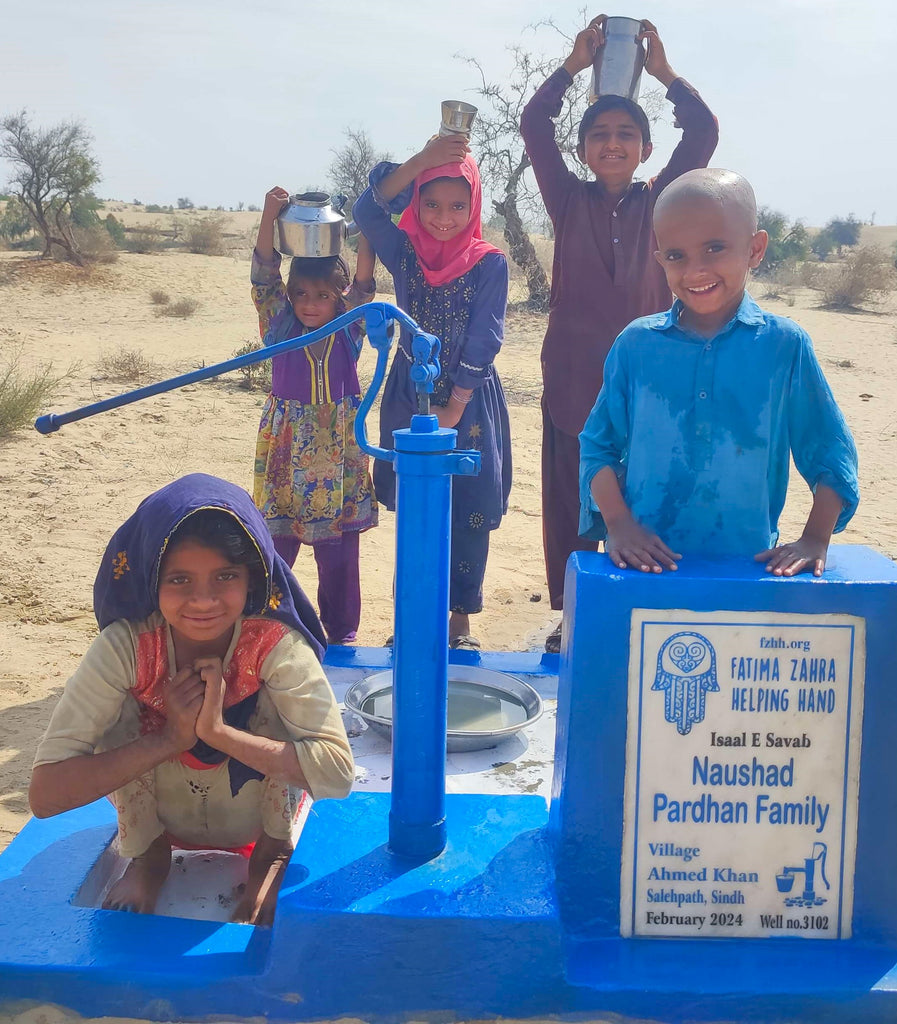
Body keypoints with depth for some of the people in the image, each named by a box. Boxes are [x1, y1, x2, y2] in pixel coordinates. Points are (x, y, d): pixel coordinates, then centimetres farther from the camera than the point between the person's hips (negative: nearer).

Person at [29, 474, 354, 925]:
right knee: (120, 711, -25)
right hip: (159, 823, 1)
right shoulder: (124, 647, -26)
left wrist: (219, 730, -40)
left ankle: (274, 853, -1)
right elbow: (46, 793, -29)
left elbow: (337, 770, -34)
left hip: (262, 825, -1)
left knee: (275, 700, -28)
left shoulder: (275, 644, -27)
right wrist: (171, 738, -37)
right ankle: (147, 856, 4)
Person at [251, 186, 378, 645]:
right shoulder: (281, 328, -1)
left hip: (339, 449, 1)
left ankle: (341, 632, 21)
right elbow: (264, 277, -11)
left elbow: (364, 282, -10)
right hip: (286, 447, 0)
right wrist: (269, 218, -25)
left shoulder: (349, 331, 1)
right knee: (277, 544, 4)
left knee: (339, 549, 8)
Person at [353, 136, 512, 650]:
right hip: (409, 400, 2)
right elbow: (368, 210, -19)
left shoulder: (491, 264, -5)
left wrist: (453, 408, -13)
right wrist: (423, 160, -29)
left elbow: (483, 342, -10)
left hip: (471, 405, -2)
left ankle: (460, 618, 18)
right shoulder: (405, 253, 0)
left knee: (469, 515, 2)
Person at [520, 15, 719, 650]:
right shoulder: (570, 203, 7)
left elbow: (704, 133, -3)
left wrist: (663, 71, -6)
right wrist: (575, 64, -8)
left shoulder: (658, 205, 7)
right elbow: (534, 127, -3)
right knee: (569, 507, 5)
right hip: (572, 382, 0)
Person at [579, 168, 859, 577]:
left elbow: (829, 455, 4)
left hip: (748, 566, 0)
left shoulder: (785, 345, -2)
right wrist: (619, 525, -9)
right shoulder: (637, 344, 1)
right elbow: (598, 445, 3)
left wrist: (815, 539, -5)